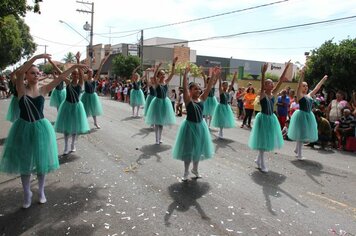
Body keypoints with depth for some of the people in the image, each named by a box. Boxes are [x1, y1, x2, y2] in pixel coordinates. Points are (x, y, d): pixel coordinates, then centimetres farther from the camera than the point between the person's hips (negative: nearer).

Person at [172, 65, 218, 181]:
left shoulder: (201, 99, 1)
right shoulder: (188, 99, -12)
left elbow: (209, 87, -4)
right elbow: (184, 87, -26)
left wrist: (214, 75, -13)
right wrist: (185, 74, -37)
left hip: (200, 126, 5)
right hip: (190, 126, -5)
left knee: (198, 149, 16)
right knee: (188, 149, 6)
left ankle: (195, 169, 36)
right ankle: (186, 172, 23)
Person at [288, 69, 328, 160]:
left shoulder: (309, 95, 12)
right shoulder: (299, 95, -6)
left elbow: (317, 88, 18)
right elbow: (299, 85, -20)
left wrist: (323, 79, 19)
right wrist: (302, 74, -29)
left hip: (309, 115, 7)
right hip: (301, 115, -7)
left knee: (305, 134, 12)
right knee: (301, 134, -2)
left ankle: (296, 149, 30)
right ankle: (299, 154, 6)